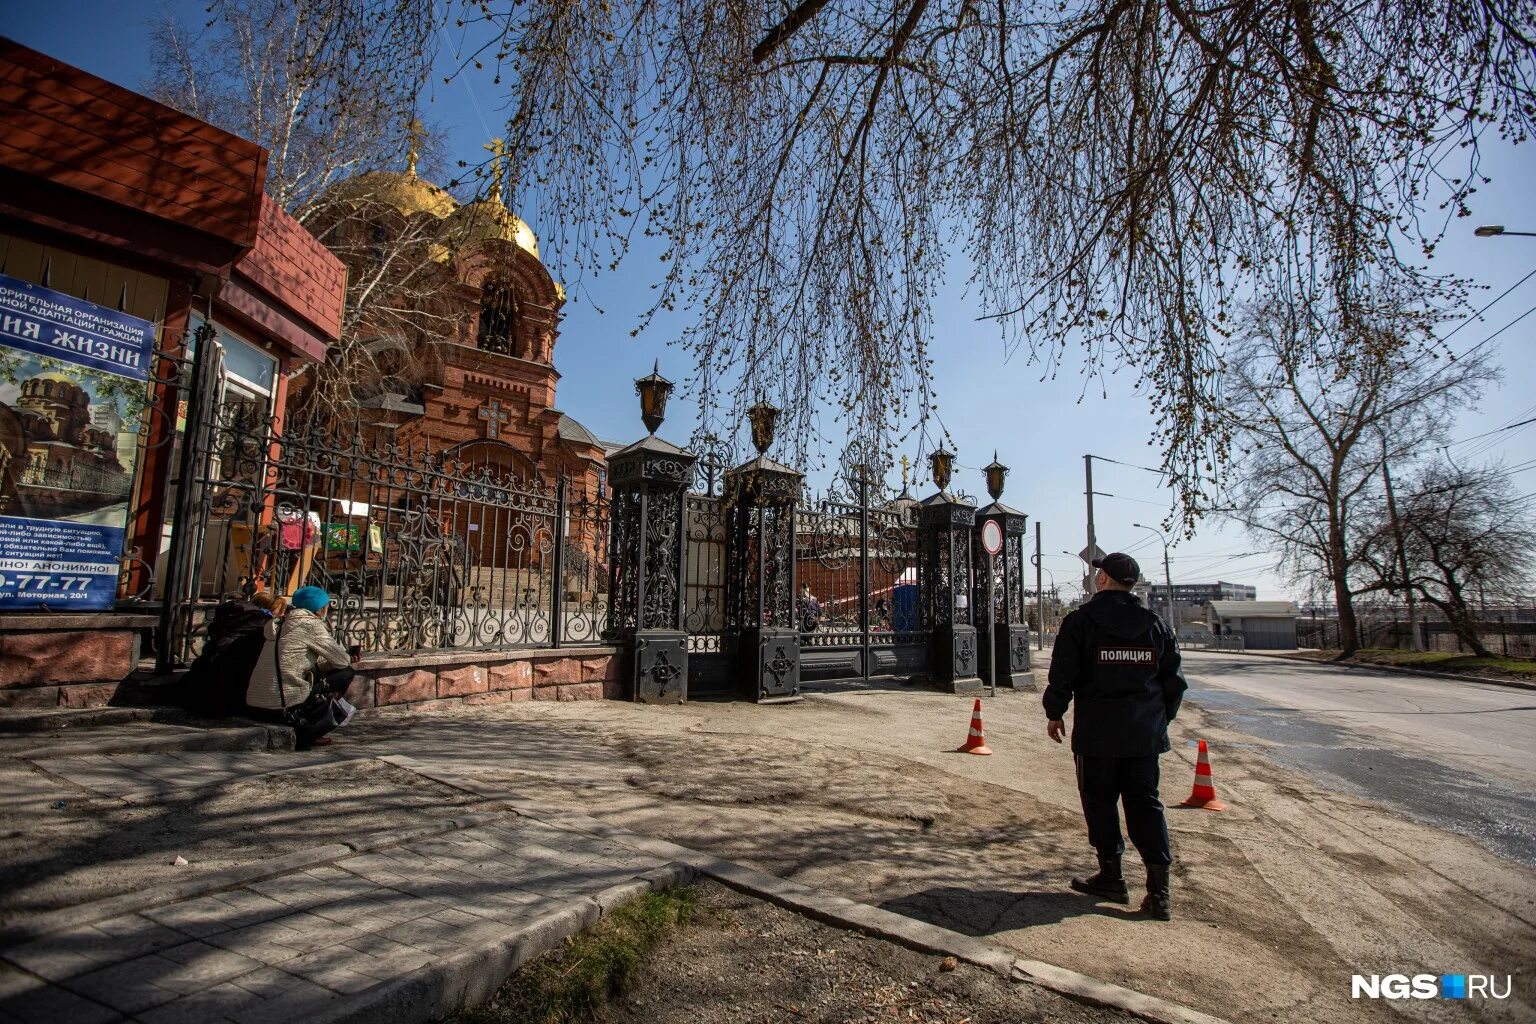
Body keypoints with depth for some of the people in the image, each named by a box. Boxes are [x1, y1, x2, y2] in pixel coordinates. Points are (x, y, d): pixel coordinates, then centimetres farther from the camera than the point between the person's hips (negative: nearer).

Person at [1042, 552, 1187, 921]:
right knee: (1145, 804, 10)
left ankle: (1111, 878, 19)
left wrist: (1055, 714, 4)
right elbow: (1173, 678, 10)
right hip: (1146, 732, 4)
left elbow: (1062, 674, -8)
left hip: (1097, 730, -4)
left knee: (1100, 802, 9)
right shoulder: (1155, 623, 6)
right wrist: (1162, 717, 21)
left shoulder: (1080, 620, -7)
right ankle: (1159, 892, 7)